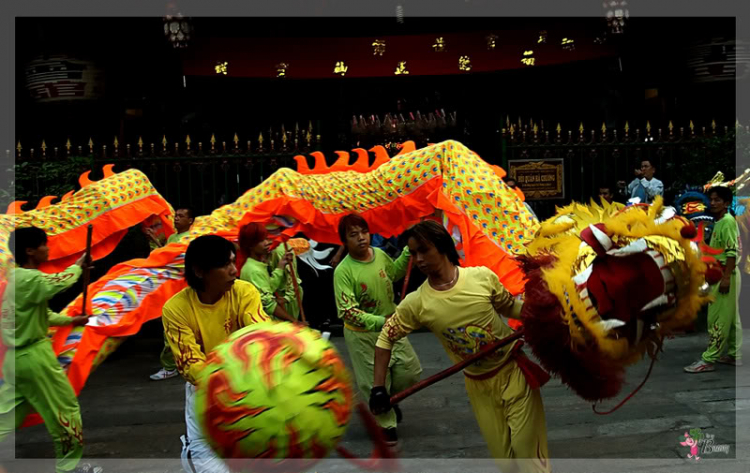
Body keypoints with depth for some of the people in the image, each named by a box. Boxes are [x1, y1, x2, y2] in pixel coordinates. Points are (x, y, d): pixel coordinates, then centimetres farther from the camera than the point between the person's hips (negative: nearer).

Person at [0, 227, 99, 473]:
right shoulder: (29, 279, -19)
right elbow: (61, 281, -37)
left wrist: (71, 320, 15)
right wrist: (79, 265, -19)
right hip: (34, 357, -9)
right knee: (66, 407, 5)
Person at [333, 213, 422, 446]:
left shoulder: (380, 254, -6)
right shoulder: (343, 271, -24)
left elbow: (394, 272, 18)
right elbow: (347, 311, -28)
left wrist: (408, 252, 6)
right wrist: (378, 322, -37)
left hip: (391, 326, 6)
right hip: (362, 334, -5)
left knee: (410, 372, 12)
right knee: (376, 381, 6)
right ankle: (386, 424, 31)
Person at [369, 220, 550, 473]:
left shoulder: (482, 276, -14)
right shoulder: (417, 303, -13)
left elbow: (511, 307, 4)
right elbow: (386, 336, -1)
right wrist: (378, 388, -5)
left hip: (514, 371, -1)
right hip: (479, 386, 1)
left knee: (529, 451, 3)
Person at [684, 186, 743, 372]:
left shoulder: (727, 221, -14)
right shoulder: (720, 222, 14)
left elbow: (732, 252, -20)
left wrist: (726, 277, -24)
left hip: (725, 274, -10)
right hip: (721, 274, 10)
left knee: (718, 319, -7)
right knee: (731, 317, 14)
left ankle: (708, 360, -5)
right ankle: (735, 355, 22)